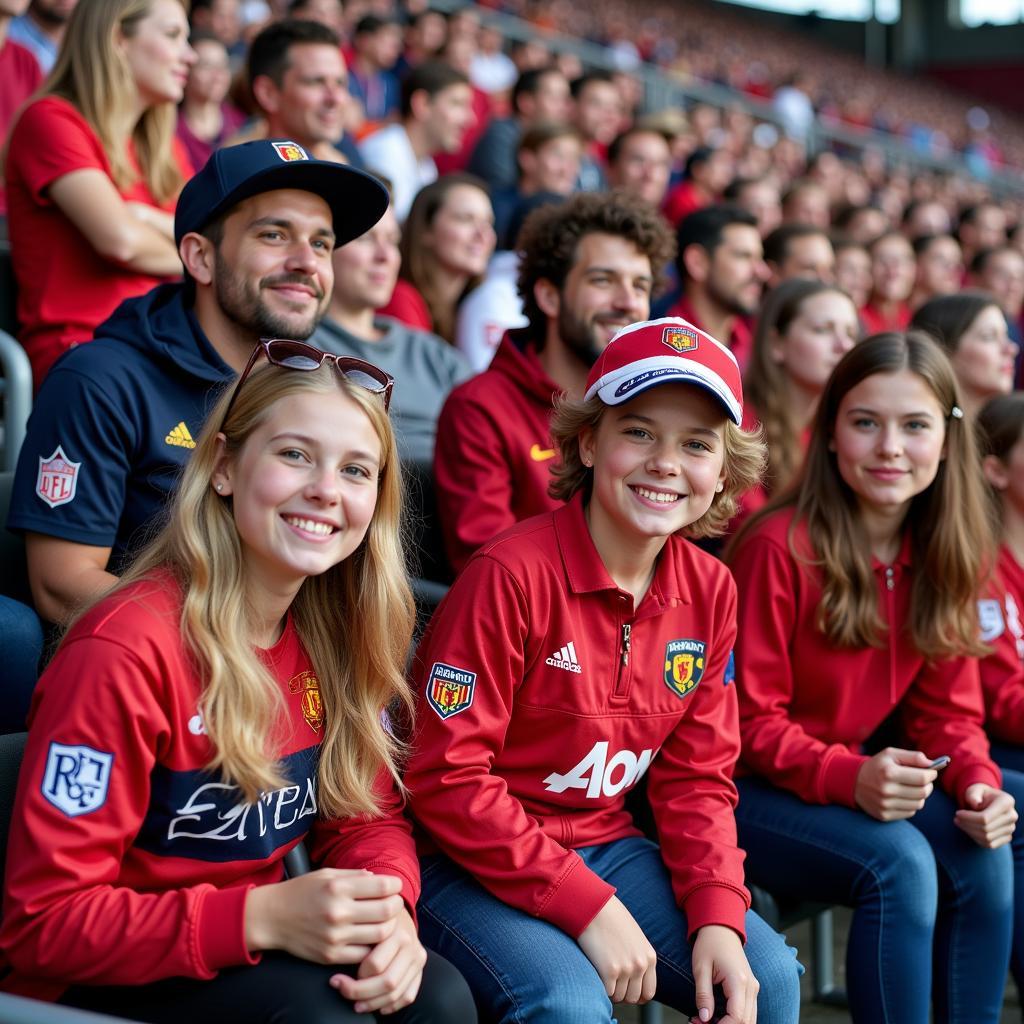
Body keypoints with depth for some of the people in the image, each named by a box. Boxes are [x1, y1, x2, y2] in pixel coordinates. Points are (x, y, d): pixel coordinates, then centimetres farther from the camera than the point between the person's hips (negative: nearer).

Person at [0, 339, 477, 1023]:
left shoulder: (338, 634, -1)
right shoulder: (127, 650, -22)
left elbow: (368, 815, 6)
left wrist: (389, 905, -18)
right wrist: (265, 917, -31)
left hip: (256, 956, 6)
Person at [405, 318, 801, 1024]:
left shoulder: (710, 590, 1)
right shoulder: (512, 574, -20)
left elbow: (698, 779, 6)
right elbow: (447, 779, -20)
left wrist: (718, 918, -11)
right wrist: (589, 908, -22)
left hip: (604, 846, 6)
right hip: (471, 861, -6)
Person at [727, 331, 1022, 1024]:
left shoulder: (945, 555, 0)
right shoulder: (780, 547, -20)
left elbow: (948, 708, 6)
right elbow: (750, 720, -16)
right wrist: (848, 778, -31)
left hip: (854, 778, 6)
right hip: (749, 788, -6)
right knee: (900, 863, -28)